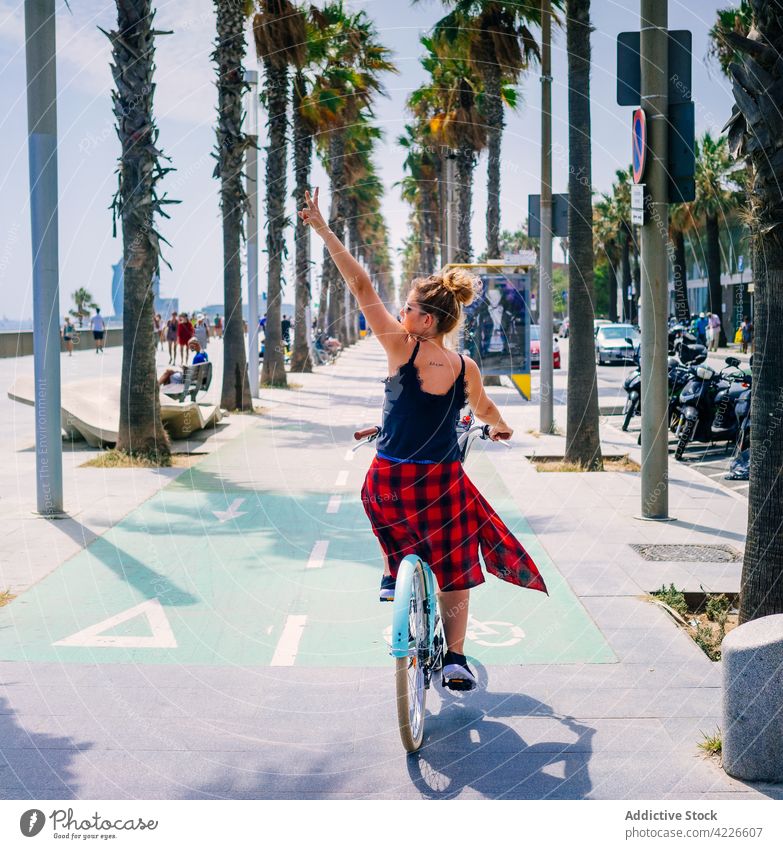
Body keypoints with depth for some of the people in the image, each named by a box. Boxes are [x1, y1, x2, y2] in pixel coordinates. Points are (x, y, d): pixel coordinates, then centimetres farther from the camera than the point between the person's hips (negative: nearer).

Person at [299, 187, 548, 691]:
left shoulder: (401, 348, -13)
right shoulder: (465, 368, -6)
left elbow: (361, 286, -12)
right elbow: (486, 411, 15)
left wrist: (323, 229, -9)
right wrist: (499, 428, 39)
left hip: (390, 479, -1)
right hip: (443, 481, 1)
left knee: (393, 518, 38)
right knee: (454, 569, 16)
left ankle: (392, 574, 29)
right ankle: (455, 661, 14)